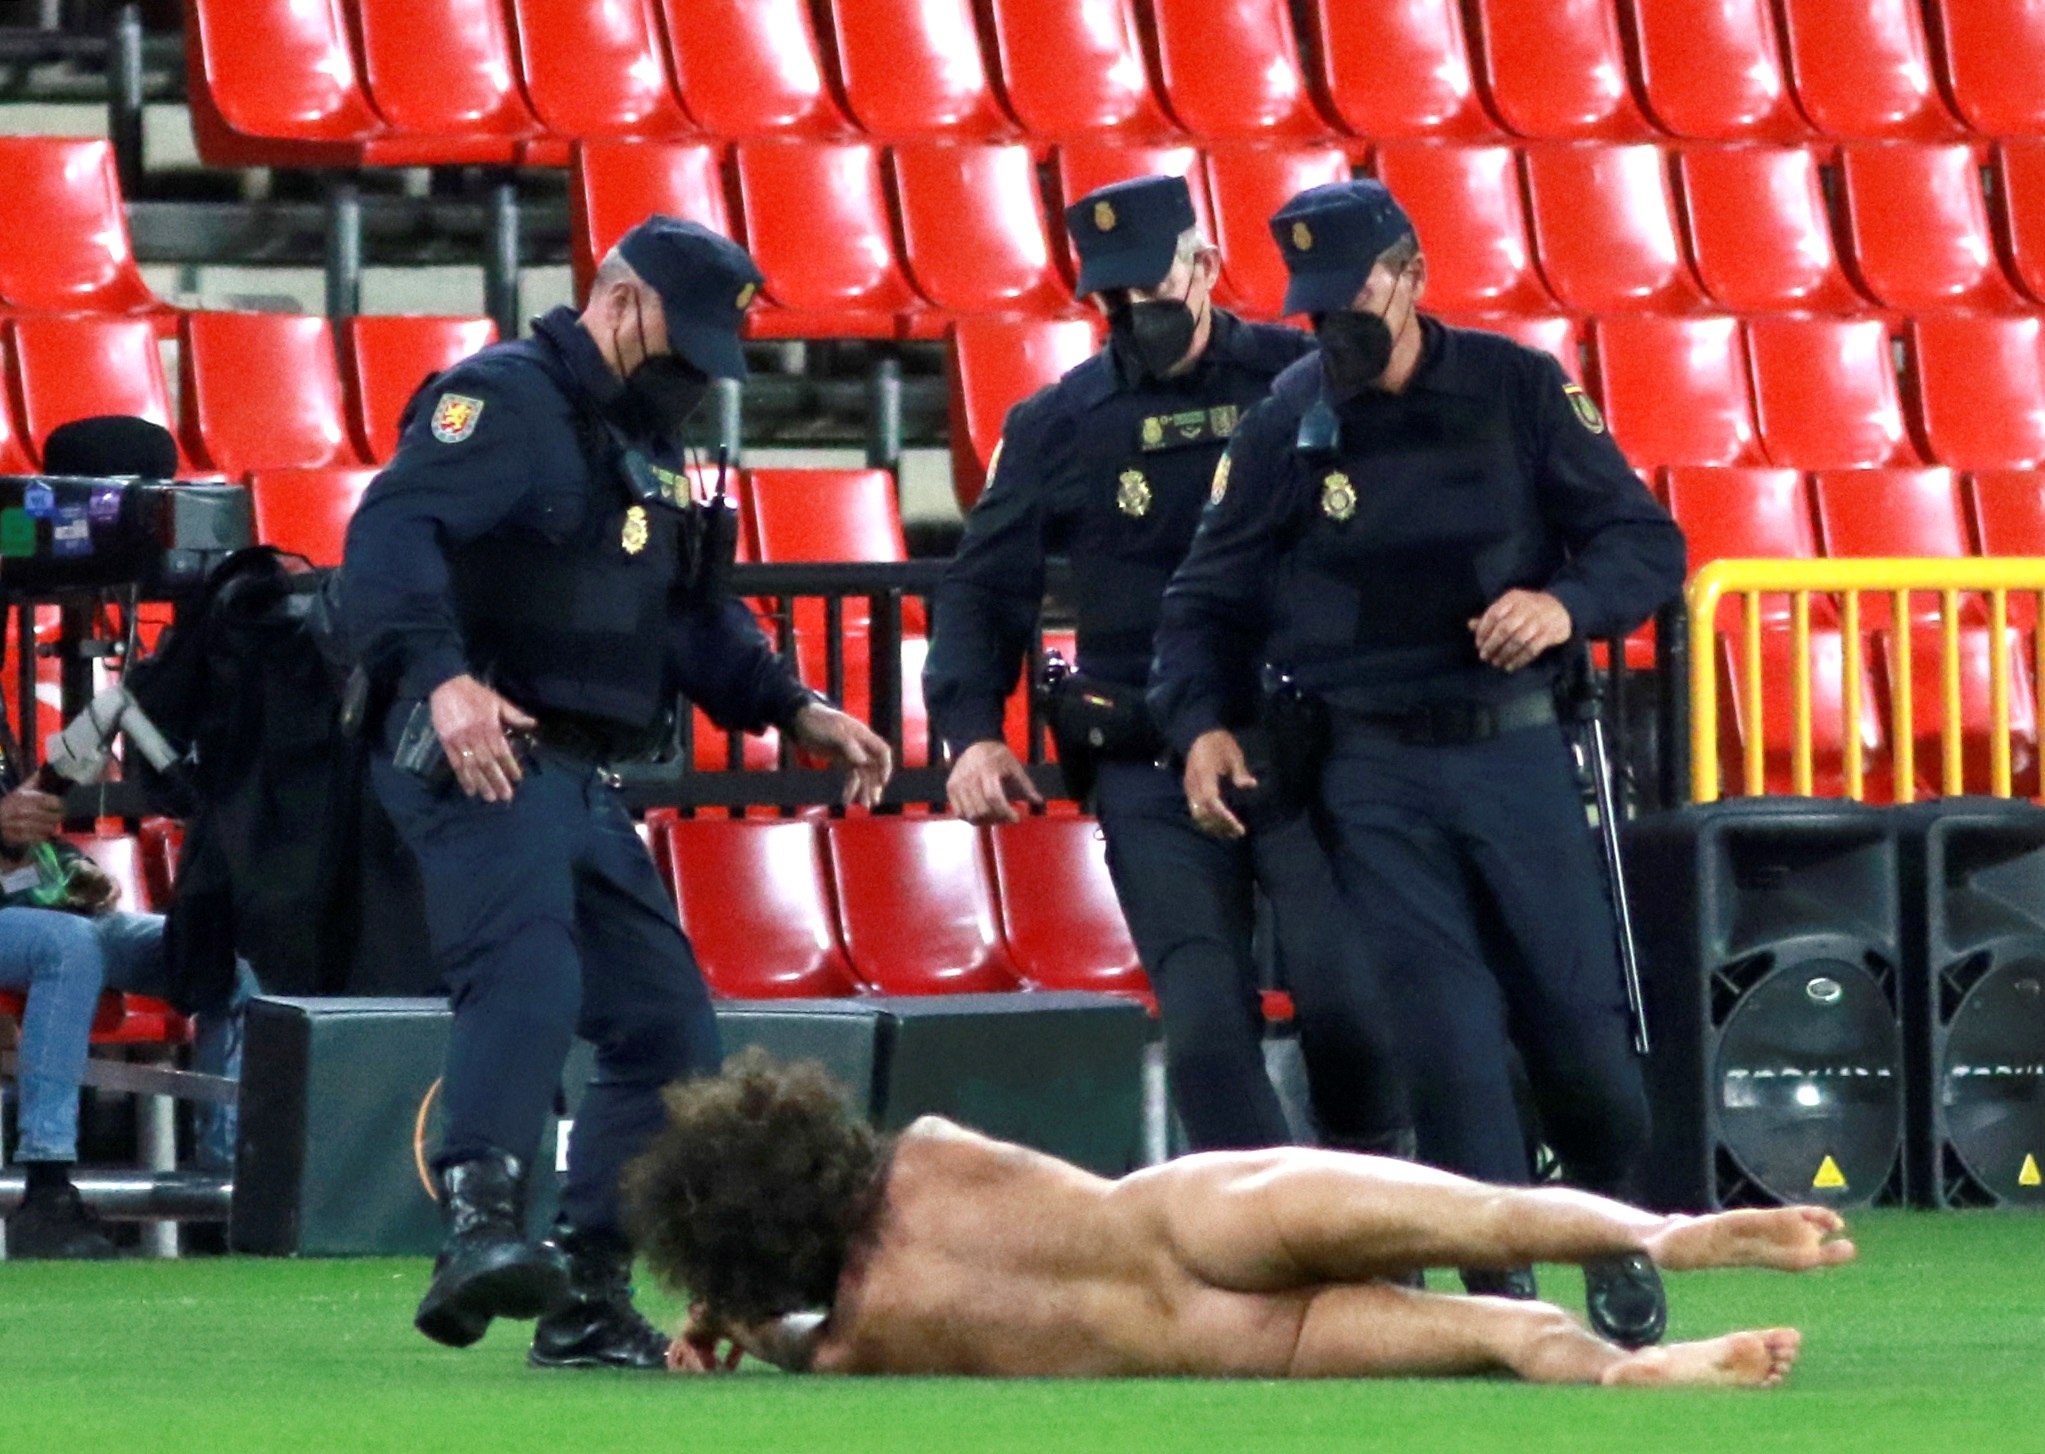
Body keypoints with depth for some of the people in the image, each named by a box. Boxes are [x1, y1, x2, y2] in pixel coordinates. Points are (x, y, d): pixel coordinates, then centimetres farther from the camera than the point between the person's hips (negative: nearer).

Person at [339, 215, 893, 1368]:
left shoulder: (658, 446, 24)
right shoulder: (504, 400, -6)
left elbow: (698, 619, 31)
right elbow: (390, 535, -21)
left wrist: (796, 711, 14)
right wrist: (442, 676, -37)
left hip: (589, 789, 10)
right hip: (483, 758, -10)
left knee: (670, 1034, 10)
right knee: (527, 979, -31)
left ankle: (586, 1302, 16)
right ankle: (482, 1231, -49)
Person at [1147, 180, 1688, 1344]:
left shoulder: (1516, 389, 1)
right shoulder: (1286, 427, 3)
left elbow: (1645, 540, 1)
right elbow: (1212, 596, 9)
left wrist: (1565, 604, -19)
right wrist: (1201, 722, -8)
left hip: (1518, 754, 0)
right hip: (1376, 776, 0)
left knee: (1577, 1025, 1)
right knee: (1449, 1039, -9)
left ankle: (1612, 1223, 28)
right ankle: (1505, 1294, -3)